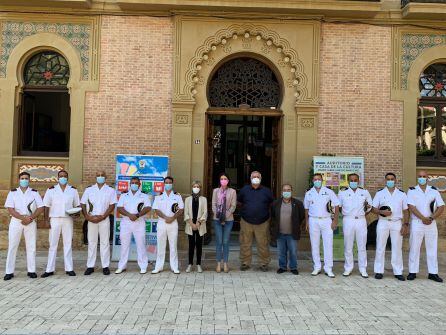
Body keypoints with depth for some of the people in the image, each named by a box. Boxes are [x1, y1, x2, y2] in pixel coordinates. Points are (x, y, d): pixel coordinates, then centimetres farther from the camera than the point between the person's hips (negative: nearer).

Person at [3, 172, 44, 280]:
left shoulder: (34, 192, 7)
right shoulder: (12, 192, 5)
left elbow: (41, 208, 2)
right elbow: (10, 209, -4)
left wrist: (31, 218, -13)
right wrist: (23, 218, -17)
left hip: (31, 222, 1)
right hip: (16, 221, 0)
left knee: (31, 247, 2)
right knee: (12, 246, 0)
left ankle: (31, 271, 8)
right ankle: (9, 272, 5)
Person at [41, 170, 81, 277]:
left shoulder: (73, 190, 7)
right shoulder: (51, 190, 4)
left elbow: (77, 205, 11)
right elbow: (46, 206, 3)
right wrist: (46, 220, -5)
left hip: (68, 220, 1)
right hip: (55, 220, -1)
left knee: (68, 244, 6)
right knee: (53, 244, 3)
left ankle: (69, 268, 11)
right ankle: (50, 269, 9)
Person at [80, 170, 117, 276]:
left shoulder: (110, 190, 4)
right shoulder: (89, 190, 10)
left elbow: (112, 206, -2)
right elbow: (83, 204, 7)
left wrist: (102, 217, -12)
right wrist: (87, 216, -7)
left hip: (104, 219, -1)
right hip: (91, 219, 2)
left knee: (105, 242, 1)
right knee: (91, 242, 5)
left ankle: (105, 266, 6)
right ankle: (90, 266, 11)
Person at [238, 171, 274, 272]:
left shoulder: (266, 191, 4)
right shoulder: (244, 190, 5)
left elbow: (271, 204, 17)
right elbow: (239, 201, 19)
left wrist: (265, 211, 13)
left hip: (262, 223, -1)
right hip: (246, 222, 1)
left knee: (263, 244, 1)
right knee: (245, 244, 4)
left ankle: (264, 263, 13)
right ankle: (245, 263, 15)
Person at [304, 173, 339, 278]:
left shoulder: (329, 192, 1)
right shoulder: (309, 193, 7)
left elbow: (336, 206, 2)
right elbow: (306, 209, 14)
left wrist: (335, 221, -4)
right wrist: (306, 222, 7)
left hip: (326, 220, -1)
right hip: (313, 221, 2)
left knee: (328, 245, -2)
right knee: (314, 245, 6)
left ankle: (328, 269, 5)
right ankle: (317, 267, 15)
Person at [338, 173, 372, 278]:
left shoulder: (365, 192, 10)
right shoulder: (343, 193, 8)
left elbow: (370, 206, 17)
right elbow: (338, 206, 13)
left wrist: (364, 213, 7)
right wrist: (343, 214, 3)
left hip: (361, 220, 1)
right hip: (348, 221, -1)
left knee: (362, 246, 3)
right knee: (348, 246, 2)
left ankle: (363, 269, 11)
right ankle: (348, 268, 12)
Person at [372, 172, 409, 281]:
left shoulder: (402, 194, 7)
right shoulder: (379, 193, 5)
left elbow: (405, 211, 7)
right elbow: (374, 209, 4)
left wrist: (405, 225, -2)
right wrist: (382, 212, -15)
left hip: (397, 223, 1)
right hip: (383, 223, 0)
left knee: (397, 248, 3)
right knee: (380, 247, 2)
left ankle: (398, 272, 12)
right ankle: (379, 271, 9)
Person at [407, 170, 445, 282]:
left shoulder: (434, 191, 9)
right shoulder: (412, 191, 2)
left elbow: (441, 207, 4)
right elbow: (411, 207, -9)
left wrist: (431, 218, -10)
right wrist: (423, 218, -16)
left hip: (431, 223, 2)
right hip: (417, 223, -2)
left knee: (432, 249, 6)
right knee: (414, 248, 1)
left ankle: (433, 273, 13)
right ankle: (412, 272, 7)